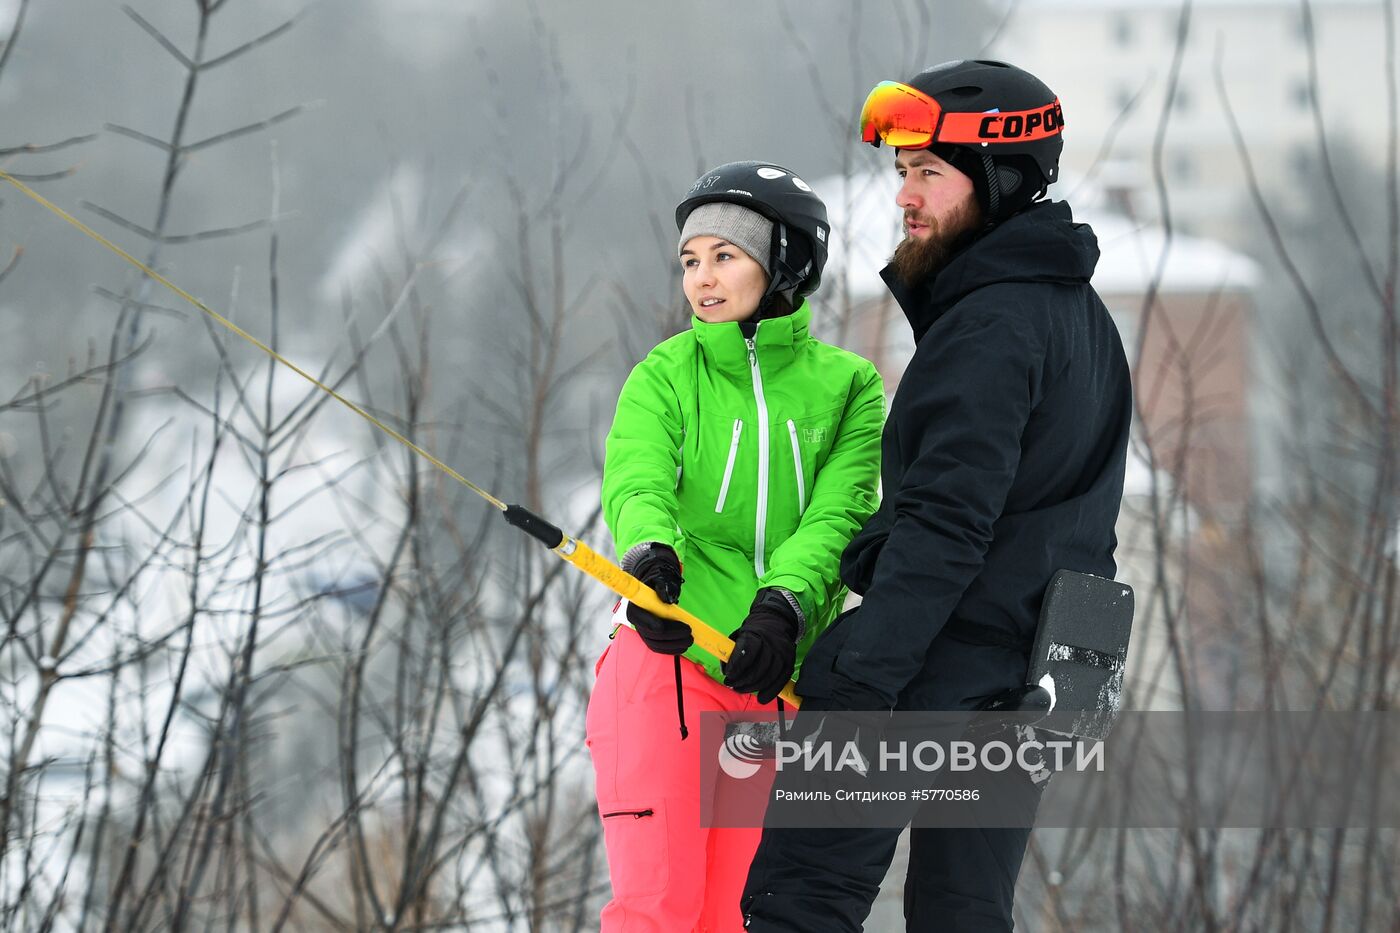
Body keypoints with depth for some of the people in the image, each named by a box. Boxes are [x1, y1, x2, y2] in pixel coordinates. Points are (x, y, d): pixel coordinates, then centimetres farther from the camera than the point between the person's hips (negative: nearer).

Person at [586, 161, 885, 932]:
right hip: (668, 661, -2)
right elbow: (636, 481, -15)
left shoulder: (846, 386, 6)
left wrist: (784, 606, -27)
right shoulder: (666, 376, 3)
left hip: (773, 684, 2)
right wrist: (649, 550, -39)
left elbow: (837, 516, -8)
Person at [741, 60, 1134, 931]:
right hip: (1030, 683, 10)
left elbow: (947, 522, -23)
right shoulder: (1080, 316, 17)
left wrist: (859, 679, -26)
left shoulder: (990, 327, -15)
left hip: (942, 667, -10)